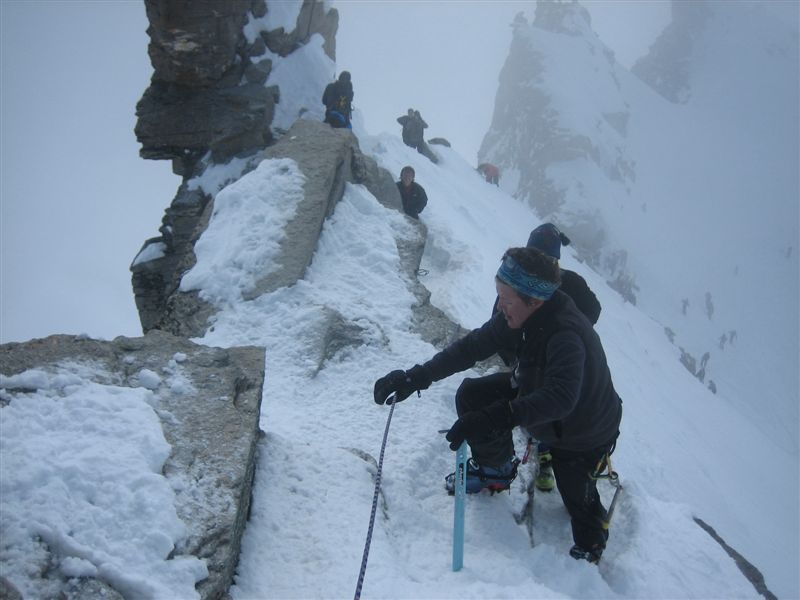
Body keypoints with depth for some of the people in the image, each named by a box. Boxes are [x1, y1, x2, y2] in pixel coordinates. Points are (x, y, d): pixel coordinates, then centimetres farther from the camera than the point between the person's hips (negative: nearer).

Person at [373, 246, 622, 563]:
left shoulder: (567, 335, -42)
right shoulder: (521, 313, -20)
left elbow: (559, 399, -54)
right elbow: (474, 345, -17)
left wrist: (492, 418, -63)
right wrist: (416, 377, -26)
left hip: (586, 432, -6)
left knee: (577, 498, 8)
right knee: (471, 394, -9)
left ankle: (592, 541, 47)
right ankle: (495, 470, 16)